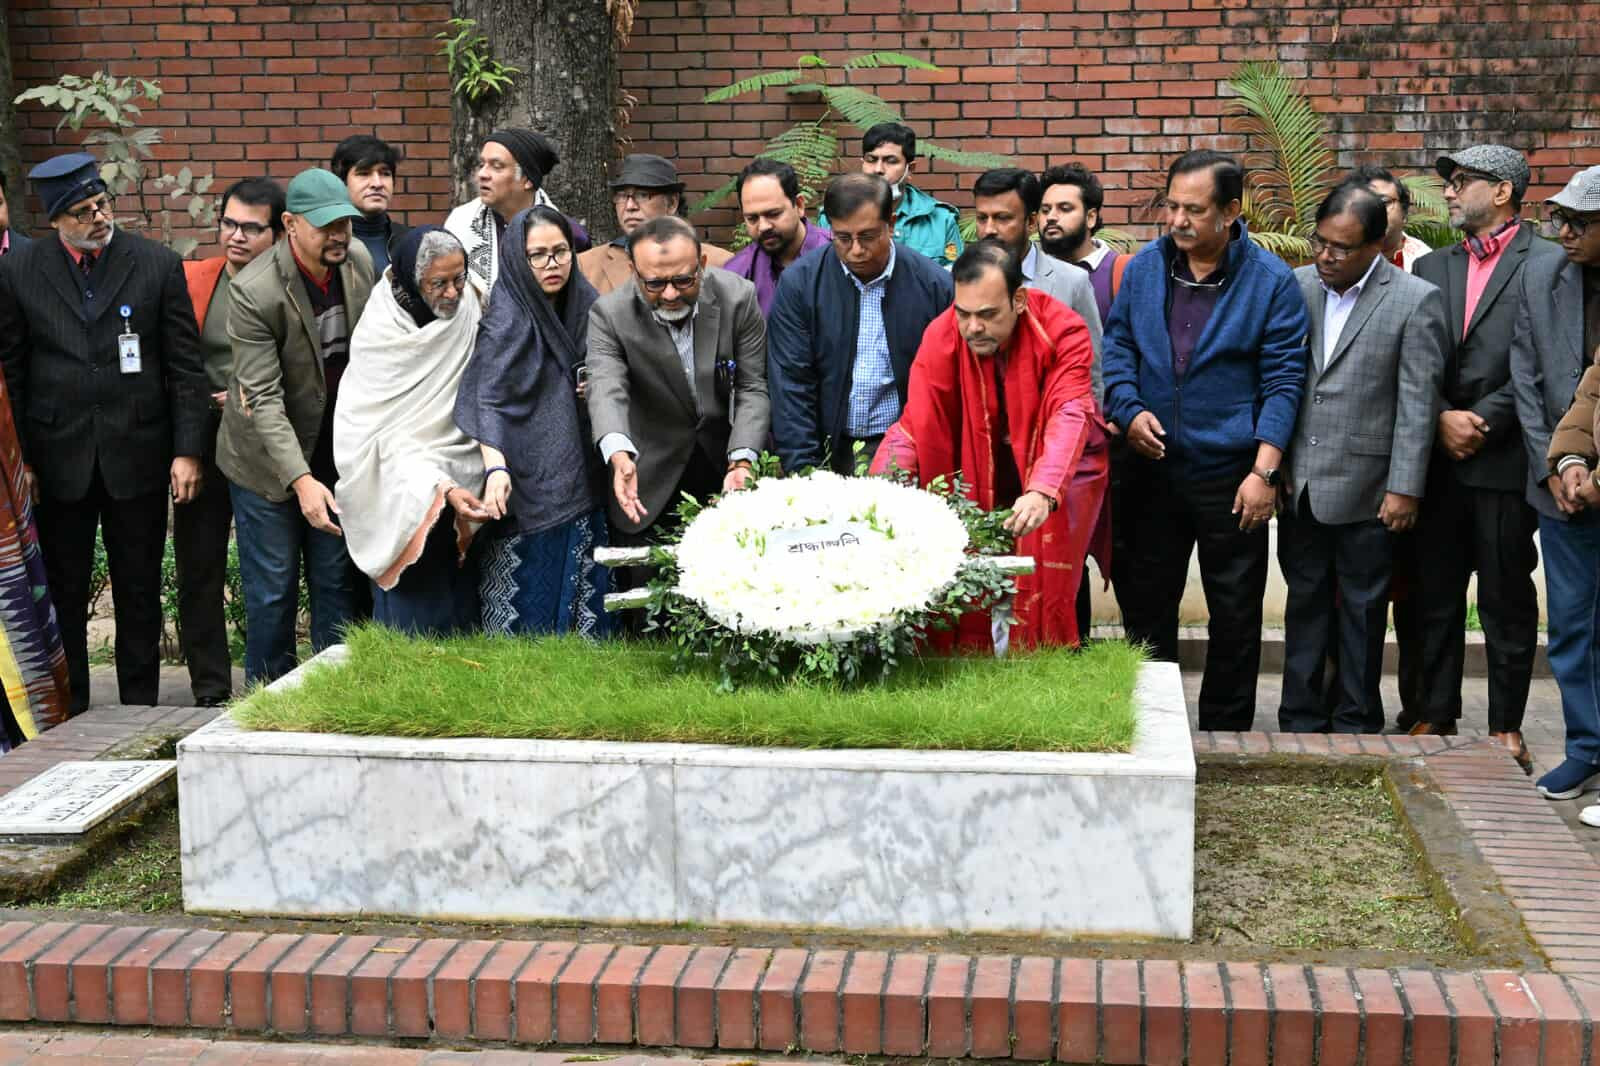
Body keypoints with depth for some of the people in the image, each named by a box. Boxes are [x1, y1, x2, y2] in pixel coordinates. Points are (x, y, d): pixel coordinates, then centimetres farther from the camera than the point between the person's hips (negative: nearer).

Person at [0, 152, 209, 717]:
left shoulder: (158, 264, -1)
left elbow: (185, 366, 0)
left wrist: (187, 451, -5)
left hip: (137, 454, 0)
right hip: (58, 458, 0)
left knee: (139, 591, 8)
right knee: (63, 592, 7)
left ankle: (140, 707, 18)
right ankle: (68, 714, 17)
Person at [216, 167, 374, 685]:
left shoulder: (359, 260, -6)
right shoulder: (254, 292, -24)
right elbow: (264, 399, -26)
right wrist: (301, 480, -34)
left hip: (337, 450, 5)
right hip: (268, 460, -5)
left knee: (337, 585, 10)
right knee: (272, 592, 3)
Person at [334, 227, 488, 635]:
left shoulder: (468, 307, 0)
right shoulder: (380, 332, -13)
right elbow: (391, 434, -17)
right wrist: (442, 488, -29)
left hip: (462, 484, 4)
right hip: (406, 496, -4)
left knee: (460, 609, 4)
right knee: (412, 618, -6)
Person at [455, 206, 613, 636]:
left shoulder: (582, 303, 8)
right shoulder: (508, 317, -11)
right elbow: (488, 397, -21)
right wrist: (496, 467, -35)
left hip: (580, 482, 6)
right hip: (529, 486, -6)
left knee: (584, 596, 6)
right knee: (529, 605, -5)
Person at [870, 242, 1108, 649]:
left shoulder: (1063, 331, -24)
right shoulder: (942, 336, -18)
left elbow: (1071, 415, -36)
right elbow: (915, 426, -20)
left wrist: (1043, 492, -53)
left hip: (1061, 469, -2)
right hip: (981, 469, 2)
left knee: (1047, 584, -15)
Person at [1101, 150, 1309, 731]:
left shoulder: (1271, 281, -7)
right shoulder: (1144, 267, 3)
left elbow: (1284, 379, -8)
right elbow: (1118, 345, 10)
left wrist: (1264, 471, -14)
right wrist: (1129, 410, -9)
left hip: (1231, 473, -3)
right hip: (1154, 466, 3)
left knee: (1235, 612, 7)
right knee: (1146, 602, 10)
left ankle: (1226, 732, 20)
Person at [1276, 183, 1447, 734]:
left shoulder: (1415, 301, -7)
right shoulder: (1297, 286, 4)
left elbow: (1416, 404, -9)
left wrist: (1405, 488, -12)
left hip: (1365, 487, -4)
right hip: (1299, 483, 4)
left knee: (1362, 609, 7)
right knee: (1305, 601, 12)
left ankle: (1356, 724, 18)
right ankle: (1301, 720, 21)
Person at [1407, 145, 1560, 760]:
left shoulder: (1549, 264, -3)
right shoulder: (1433, 268, 14)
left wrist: (1483, 421, -13)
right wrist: (1443, 418, -7)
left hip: (1506, 460, -5)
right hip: (1439, 459, 5)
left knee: (1507, 599, 4)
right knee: (1435, 595, 10)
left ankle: (1507, 725, 13)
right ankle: (1436, 714, 20)